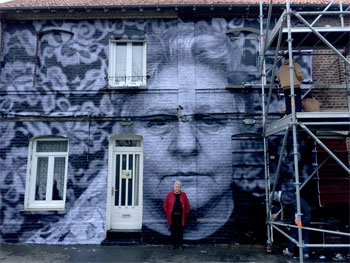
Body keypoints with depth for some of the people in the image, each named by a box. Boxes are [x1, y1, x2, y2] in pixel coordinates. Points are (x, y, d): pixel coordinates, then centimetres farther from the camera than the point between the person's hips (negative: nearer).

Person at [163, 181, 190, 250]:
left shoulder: (183, 195, 4)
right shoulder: (169, 194, 1)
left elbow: (187, 205, 9)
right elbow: (165, 205, 6)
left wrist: (185, 213, 2)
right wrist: (167, 213, 1)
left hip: (180, 217, 0)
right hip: (172, 217, 0)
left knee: (180, 231, 5)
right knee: (173, 231, 6)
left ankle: (180, 244, 17)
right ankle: (173, 244, 18)